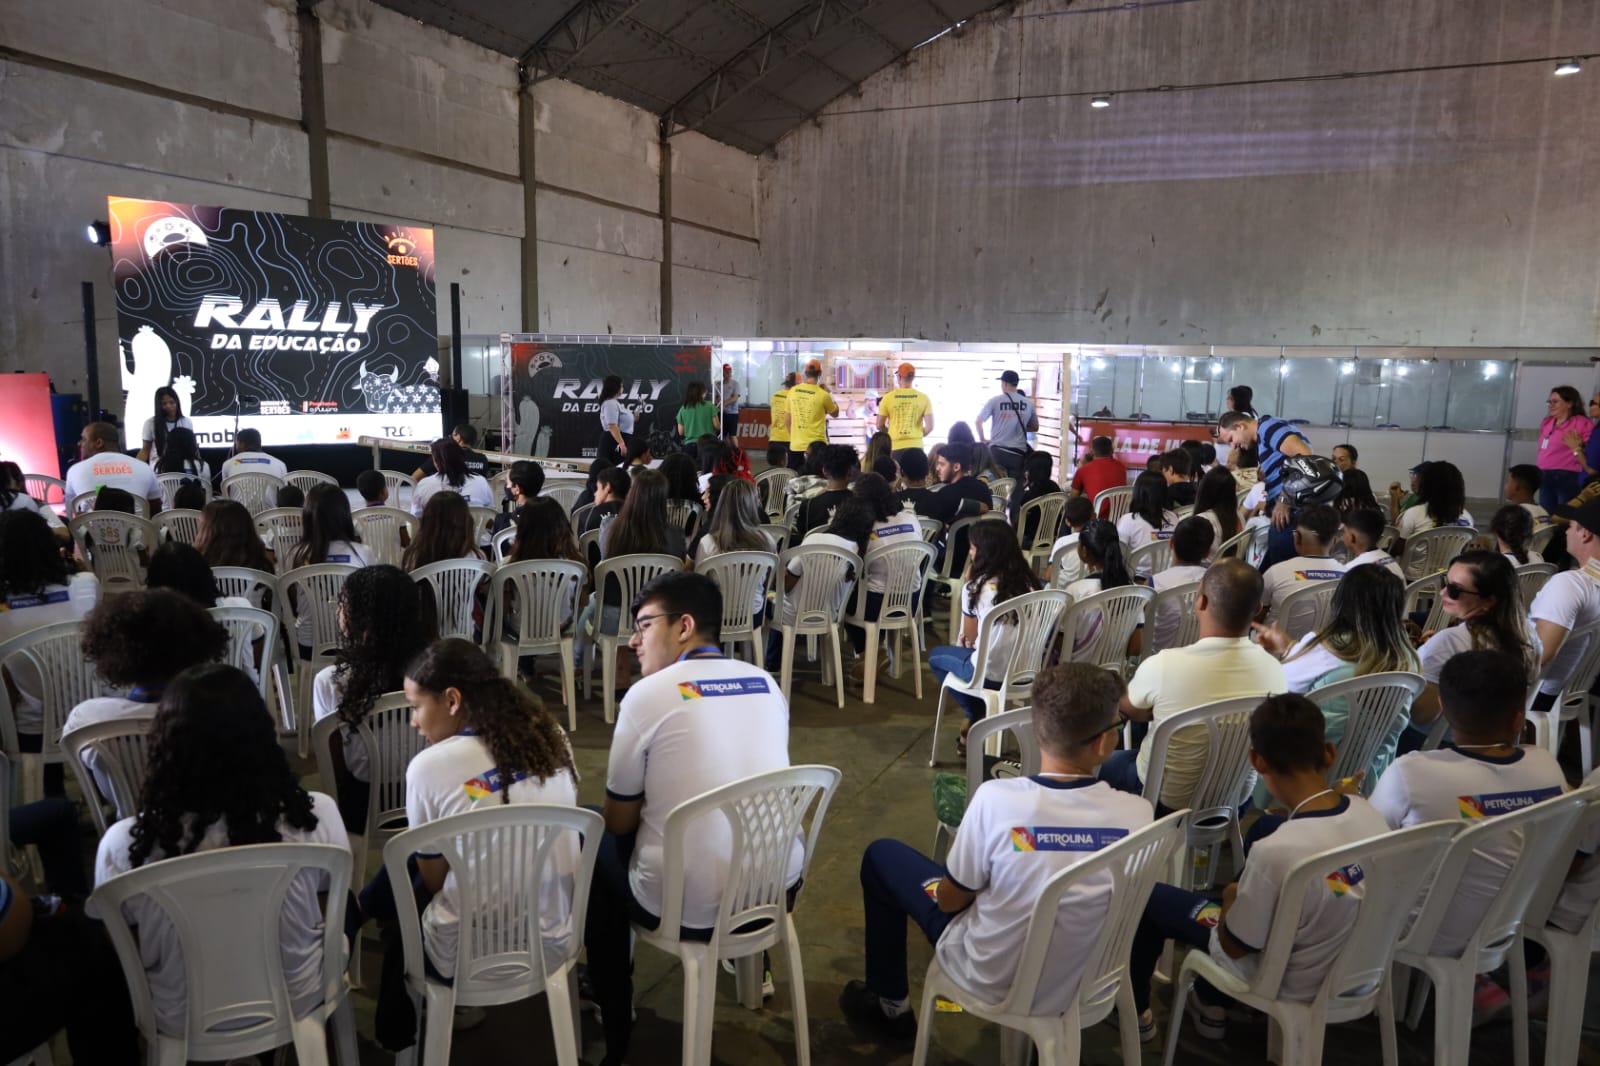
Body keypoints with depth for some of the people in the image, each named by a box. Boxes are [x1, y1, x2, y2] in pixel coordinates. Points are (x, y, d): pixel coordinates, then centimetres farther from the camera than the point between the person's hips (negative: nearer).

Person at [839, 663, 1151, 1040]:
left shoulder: (997, 798, -28)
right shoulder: (1139, 815, -20)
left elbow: (948, 900, -13)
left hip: (990, 980, -3)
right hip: (1086, 984, 4)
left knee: (881, 854, 16)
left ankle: (889, 1003, 30)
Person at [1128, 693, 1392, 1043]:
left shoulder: (1275, 851, -35)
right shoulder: (1368, 812, -17)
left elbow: (1235, 946, -19)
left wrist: (1231, 898, 1)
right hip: (1352, 962, 6)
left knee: (1149, 894, 9)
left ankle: (1134, 1012, 34)